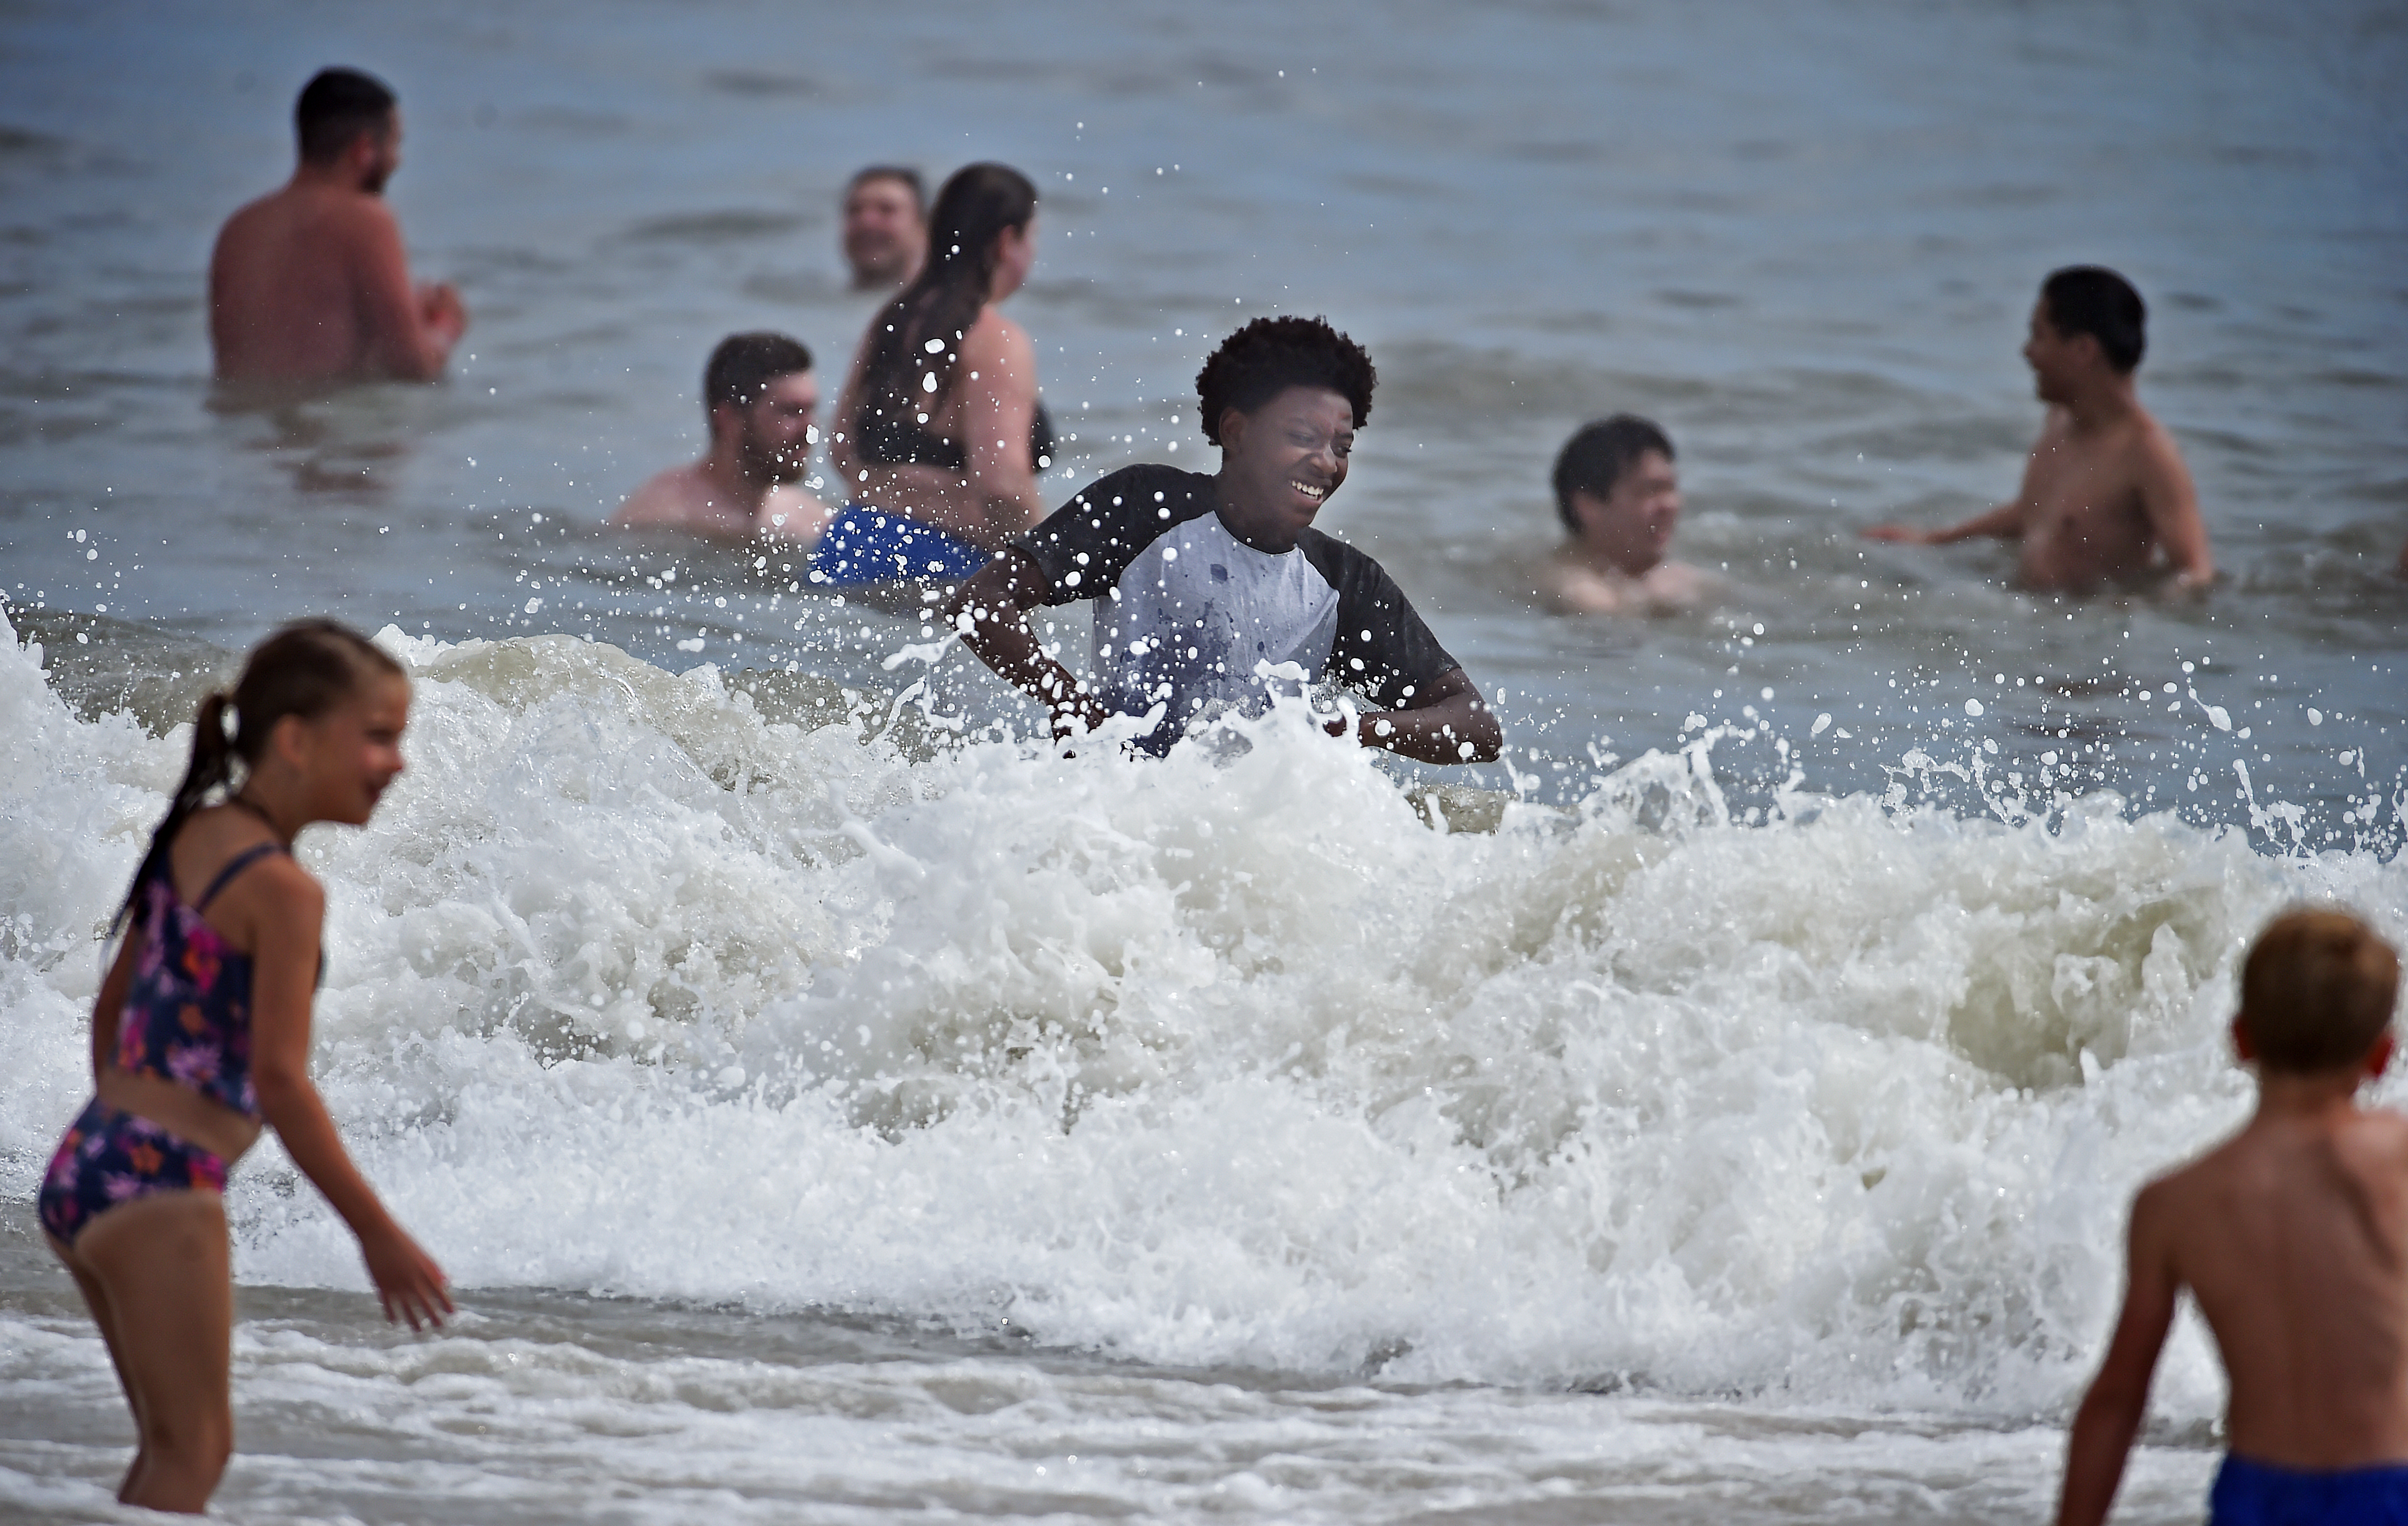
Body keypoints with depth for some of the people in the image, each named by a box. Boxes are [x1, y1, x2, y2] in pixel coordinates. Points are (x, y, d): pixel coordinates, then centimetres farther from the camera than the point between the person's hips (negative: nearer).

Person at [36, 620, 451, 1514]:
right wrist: (380, 1237, -14)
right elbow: (280, 1079, -19)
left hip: (85, 1170, 9)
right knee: (191, 1453, -2)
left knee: (174, 1449, 16)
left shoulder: (189, 839, 11)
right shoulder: (282, 890, -15)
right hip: (163, 1188, -9)